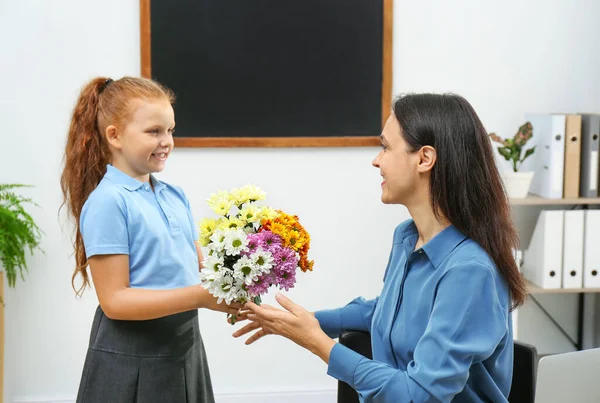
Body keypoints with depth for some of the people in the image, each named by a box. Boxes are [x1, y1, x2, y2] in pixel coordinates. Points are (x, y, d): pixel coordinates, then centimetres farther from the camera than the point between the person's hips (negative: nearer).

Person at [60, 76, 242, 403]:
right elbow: (115, 300, -18)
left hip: (185, 350, 6)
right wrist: (200, 297, -26)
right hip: (131, 363, -6)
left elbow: (197, 266, 10)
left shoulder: (175, 196, 7)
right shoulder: (108, 202, -14)